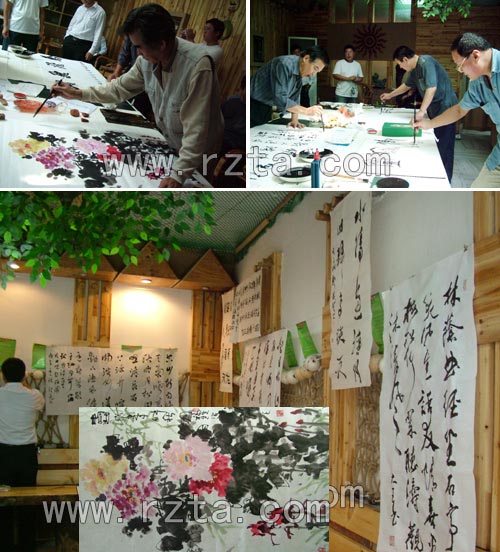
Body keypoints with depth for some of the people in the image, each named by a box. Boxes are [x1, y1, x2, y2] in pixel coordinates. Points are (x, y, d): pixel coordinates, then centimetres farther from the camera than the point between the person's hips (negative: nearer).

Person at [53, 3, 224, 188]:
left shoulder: (197, 65, -34)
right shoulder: (147, 59, -13)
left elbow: (196, 128, -35)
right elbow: (121, 88, 4)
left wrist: (178, 175, -39)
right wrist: (79, 94, -4)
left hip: (196, 154, -6)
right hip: (169, 145, 6)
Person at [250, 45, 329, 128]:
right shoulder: (284, 65, -24)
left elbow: (294, 98, 10)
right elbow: (279, 98, -32)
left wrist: (294, 121, 0)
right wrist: (306, 111, -32)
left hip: (266, 110, 8)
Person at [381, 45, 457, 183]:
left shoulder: (426, 62, -16)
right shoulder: (415, 69, 14)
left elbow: (432, 87, -27)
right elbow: (407, 85, 34)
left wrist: (422, 111, -31)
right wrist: (390, 95, 42)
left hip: (445, 108, -9)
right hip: (434, 110, 9)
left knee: (443, 148, -7)